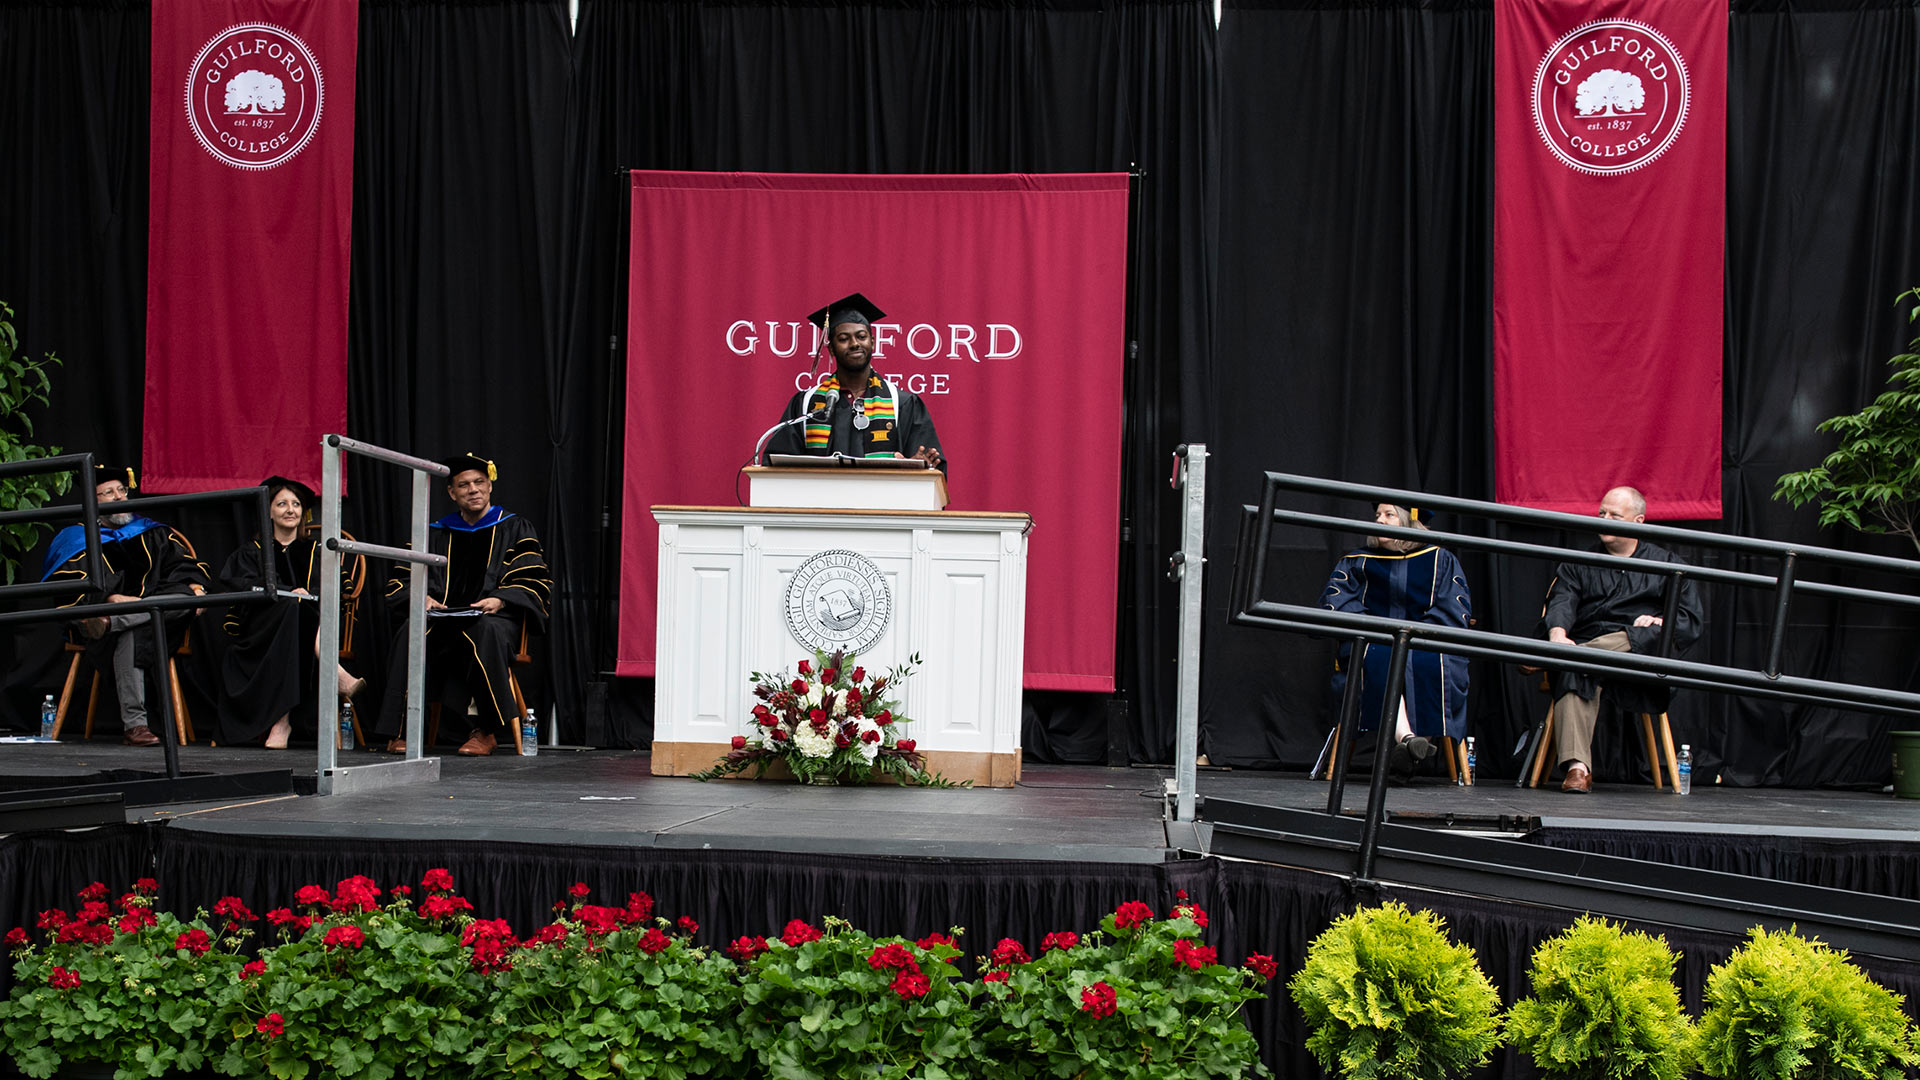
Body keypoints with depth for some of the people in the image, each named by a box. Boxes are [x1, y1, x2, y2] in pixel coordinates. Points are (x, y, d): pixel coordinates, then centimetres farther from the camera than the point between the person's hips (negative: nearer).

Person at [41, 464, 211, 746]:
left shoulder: (150, 533, 25)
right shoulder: (78, 539, 13)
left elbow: (183, 564, 20)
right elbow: (68, 586, -3)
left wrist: (196, 585, -5)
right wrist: (110, 599, -20)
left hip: (156, 617, 3)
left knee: (188, 596, -29)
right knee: (130, 635, -39)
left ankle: (111, 622, -42)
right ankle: (133, 725, -44)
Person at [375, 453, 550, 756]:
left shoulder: (514, 528, 12)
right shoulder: (436, 533, 19)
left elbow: (535, 581, 2)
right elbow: (400, 579, 15)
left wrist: (500, 600, -16)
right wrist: (421, 597, -8)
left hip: (493, 618, -3)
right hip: (442, 618, 3)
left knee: (487, 630, -40)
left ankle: (487, 731, -31)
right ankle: (401, 730, -29)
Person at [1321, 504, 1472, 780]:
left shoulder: (1440, 559, 15)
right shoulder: (1355, 563, 19)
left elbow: (1455, 611, 4)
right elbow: (1335, 605, 5)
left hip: (1425, 644, 0)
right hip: (1372, 643, 0)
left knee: (1430, 663, -37)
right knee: (1380, 660, -37)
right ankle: (1406, 737, -56)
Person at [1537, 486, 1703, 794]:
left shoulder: (1666, 563, 21)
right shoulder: (1578, 563, 22)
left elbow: (1690, 621, 13)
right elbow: (1561, 602, 2)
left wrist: (1662, 624, -11)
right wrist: (1557, 634, -21)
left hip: (1643, 653, 0)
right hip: (1583, 647, 0)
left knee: (1657, 635, -36)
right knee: (1575, 674, -36)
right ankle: (1577, 768, -46)